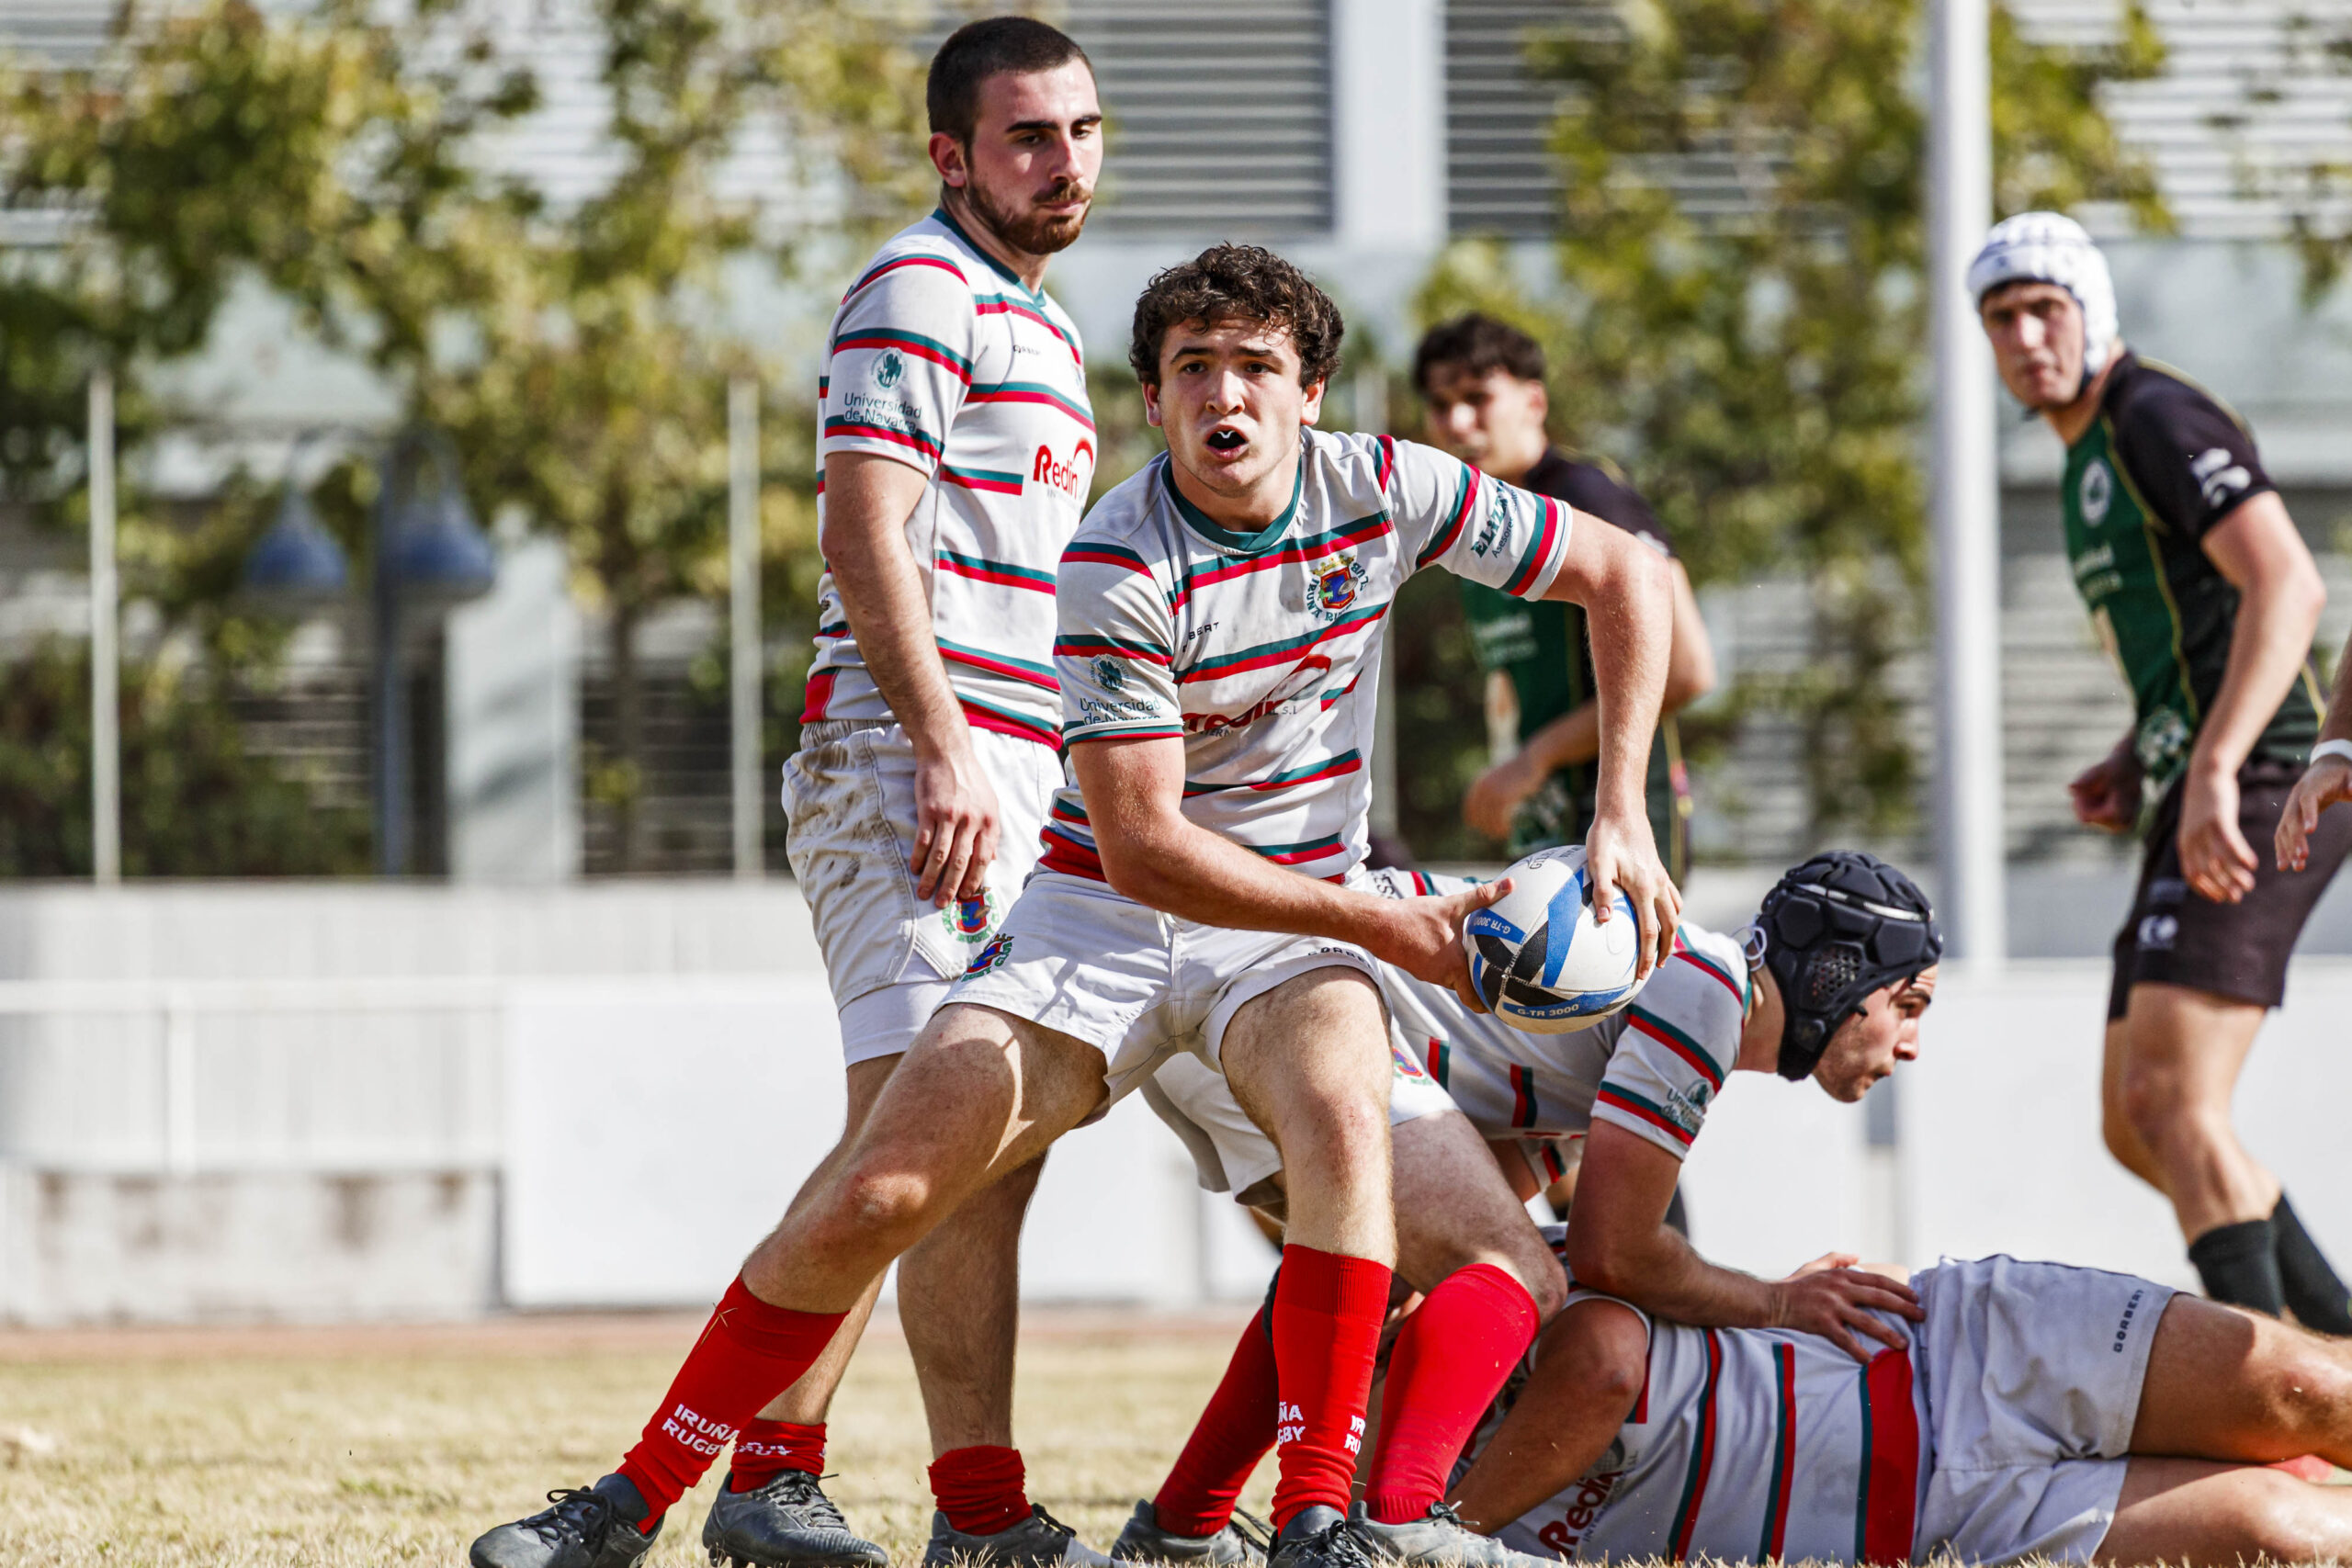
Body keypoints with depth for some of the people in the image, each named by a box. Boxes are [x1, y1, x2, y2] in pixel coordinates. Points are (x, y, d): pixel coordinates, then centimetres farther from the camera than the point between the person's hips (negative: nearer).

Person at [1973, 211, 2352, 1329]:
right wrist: (2134, 763, 16)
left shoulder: (2159, 419, -8)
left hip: (2257, 791, -11)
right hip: (2197, 805, 11)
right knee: (2137, 1124, 11)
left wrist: (2215, 768, -30)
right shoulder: (2087, 458, 23)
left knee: (2171, 1100, -20)